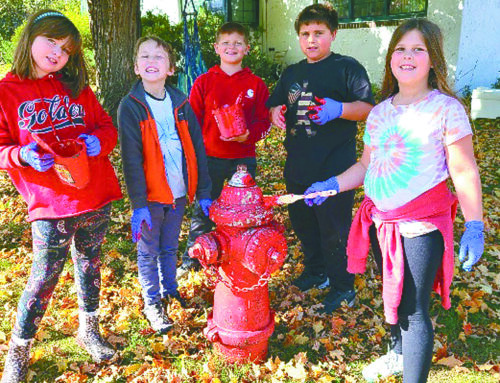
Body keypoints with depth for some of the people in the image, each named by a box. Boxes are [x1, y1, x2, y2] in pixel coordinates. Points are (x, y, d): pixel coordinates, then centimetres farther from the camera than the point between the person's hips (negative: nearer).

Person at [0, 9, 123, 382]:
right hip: (50, 205, -4)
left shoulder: (77, 87, 9)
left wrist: (98, 139, -11)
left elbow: (107, 125, 11)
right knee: (44, 279, 2)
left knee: (90, 265, 17)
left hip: (97, 198, 4)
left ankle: (89, 330, 38)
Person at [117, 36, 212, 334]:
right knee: (149, 251, 10)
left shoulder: (180, 103, 3)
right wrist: (138, 204, -17)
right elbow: (131, 158, -12)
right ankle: (152, 302, 26)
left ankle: (170, 289, 39)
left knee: (170, 247, 19)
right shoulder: (131, 106, -8)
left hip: (179, 192, 3)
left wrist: (203, 192, 2)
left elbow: (197, 148, 4)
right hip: (150, 195, -3)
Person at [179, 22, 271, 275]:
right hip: (210, 158, 0)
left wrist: (248, 134, -16)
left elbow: (264, 122, 3)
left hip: (244, 159, 0)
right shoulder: (204, 82, 2)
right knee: (202, 211, 10)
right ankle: (191, 261, 27)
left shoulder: (256, 85, 3)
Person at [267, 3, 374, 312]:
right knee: (303, 222, 19)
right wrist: (276, 112, -4)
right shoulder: (292, 73, 13)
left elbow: (368, 109, -13)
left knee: (334, 228, 1)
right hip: (298, 167, 7)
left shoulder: (347, 67, -5)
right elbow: (276, 105, 20)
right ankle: (316, 271, 41)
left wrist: (339, 109, -31)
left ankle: (343, 287, 20)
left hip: (334, 168, -6)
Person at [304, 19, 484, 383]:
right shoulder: (379, 113, 7)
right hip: (382, 220, 6)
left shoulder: (446, 108, -8)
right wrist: (330, 186, 3)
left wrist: (475, 226, -11)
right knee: (393, 294, 22)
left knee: (414, 308, -3)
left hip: (422, 224, -6)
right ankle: (399, 353, 46)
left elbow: (464, 172, -9)